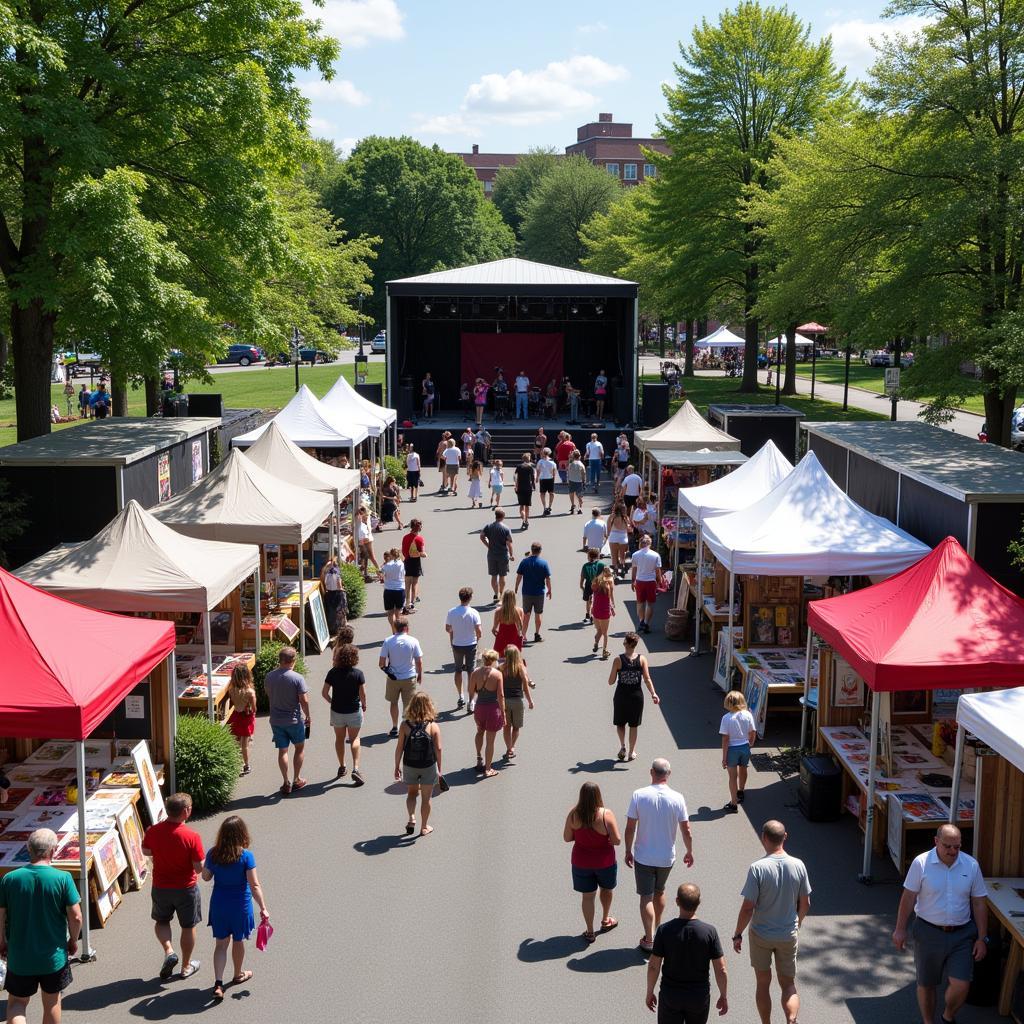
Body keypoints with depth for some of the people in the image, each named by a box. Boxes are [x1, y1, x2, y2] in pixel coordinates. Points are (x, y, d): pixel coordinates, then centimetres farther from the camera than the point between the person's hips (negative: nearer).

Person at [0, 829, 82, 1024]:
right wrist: (73, 940, 6)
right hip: (54, 957, 0)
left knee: (17, 1002, 15)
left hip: (20, 957, 1)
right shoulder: (62, 878, -15)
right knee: (52, 1003, 18)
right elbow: (75, 916, -13)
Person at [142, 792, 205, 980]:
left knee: (161, 922, 26)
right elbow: (199, 867, -18)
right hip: (186, 889, -2)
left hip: (160, 887, 3)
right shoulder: (192, 837, -24)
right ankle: (186, 966, 28)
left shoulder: (153, 831, -13)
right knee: (188, 927, 17)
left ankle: (169, 951, 5)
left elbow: (146, 851, 6)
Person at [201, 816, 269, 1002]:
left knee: (220, 944, 10)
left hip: (218, 904, 2)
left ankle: (218, 983, -1)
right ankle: (238, 975, 39)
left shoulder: (213, 854, -10)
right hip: (240, 905, -2)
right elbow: (254, 886, -19)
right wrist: (263, 908, -12)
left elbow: (206, 877, 6)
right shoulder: (246, 856, -20)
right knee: (238, 941, 19)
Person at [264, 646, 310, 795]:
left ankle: (286, 783, 11)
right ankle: (297, 780, 20)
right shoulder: (297, 678, -17)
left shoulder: (269, 677, -4)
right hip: (294, 720, -3)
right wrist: (308, 716, 0)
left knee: (282, 751, 10)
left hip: (276, 720, 3)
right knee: (300, 748, 16)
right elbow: (304, 700, -16)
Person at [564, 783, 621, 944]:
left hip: (581, 862, 1)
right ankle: (606, 921, 45)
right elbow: (617, 840, -19)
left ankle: (589, 932, 23)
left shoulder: (573, 815, -15)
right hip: (604, 862, -1)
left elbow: (567, 838, -5)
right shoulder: (606, 815, -22)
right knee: (607, 889, 27)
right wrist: (604, 838, 1)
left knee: (587, 896, 15)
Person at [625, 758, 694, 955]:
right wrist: (689, 852, 10)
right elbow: (686, 830, -6)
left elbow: (630, 827, -10)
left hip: (643, 856, -2)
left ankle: (649, 939, 2)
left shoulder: (639, 795, -15)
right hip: (666, 857, 2)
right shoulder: (677, 798, -12)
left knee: (646, 897, 6)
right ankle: (657, 930, 38)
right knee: (659, 891, 24)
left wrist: (628, 851, 4)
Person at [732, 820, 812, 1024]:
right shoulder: (798, 866, -9)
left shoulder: (758, 868, -21)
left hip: (761, 935, -3)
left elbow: (748, 908, -18)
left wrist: (738, 935, -4)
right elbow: (805, 904, 2)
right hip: (789, 935, 3)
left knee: (763, 984, 16)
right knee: (788, 984, 14)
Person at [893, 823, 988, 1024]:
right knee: (926, 984, 10)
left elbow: (979, 903, 2)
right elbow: (908, 897, -6)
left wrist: (982, 938, 1)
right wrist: (900, 929, -5)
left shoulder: (971, 865, -5)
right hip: (928, 932, -1)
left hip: (962, 934, 1)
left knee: (961, 984, -5)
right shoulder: (921, 863, -12)